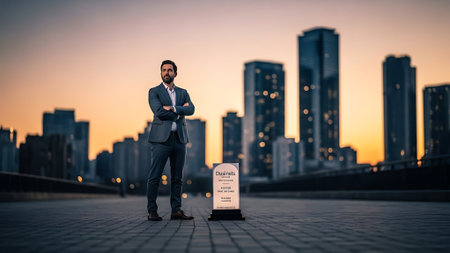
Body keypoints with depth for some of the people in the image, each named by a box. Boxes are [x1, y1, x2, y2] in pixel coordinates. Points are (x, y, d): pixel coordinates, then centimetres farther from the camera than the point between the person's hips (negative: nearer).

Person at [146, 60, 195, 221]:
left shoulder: (183, 93, 17)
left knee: (177, 177, 6)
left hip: (179, 138, 4)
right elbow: (159, 112, -11)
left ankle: (176, 210, 11)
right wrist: (180, 112, -4)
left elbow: (191, 109, -2)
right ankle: (152, 211, 1)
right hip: (161, 138, -4)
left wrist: (173, 108, -12)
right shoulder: (154, 92, 5)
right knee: (155, 177, -5)